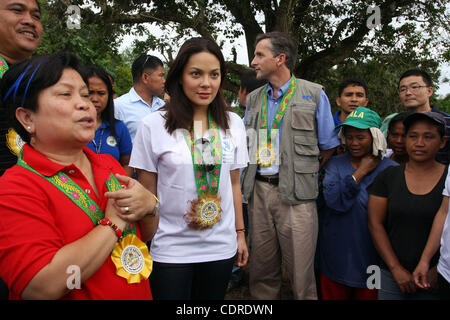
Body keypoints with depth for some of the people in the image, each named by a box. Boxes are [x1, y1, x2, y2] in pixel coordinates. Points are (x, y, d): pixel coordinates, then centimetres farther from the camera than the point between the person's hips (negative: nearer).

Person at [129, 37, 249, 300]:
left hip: (221, 247, 3)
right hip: (170, 249, -3)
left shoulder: (234, 123, 2)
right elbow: (147, 192, -3)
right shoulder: (153, 125, -8)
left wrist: (240, 233, 10)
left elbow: (234, 183, 8)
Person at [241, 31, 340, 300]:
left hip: (296, 194, -4)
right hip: (259, 190, 4)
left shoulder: (314, 94, 2)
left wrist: (307, 175, 2)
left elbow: (329, 147, 4)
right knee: (262, 270, 13)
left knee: (301, 272, 1)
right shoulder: (254, 99, 14)